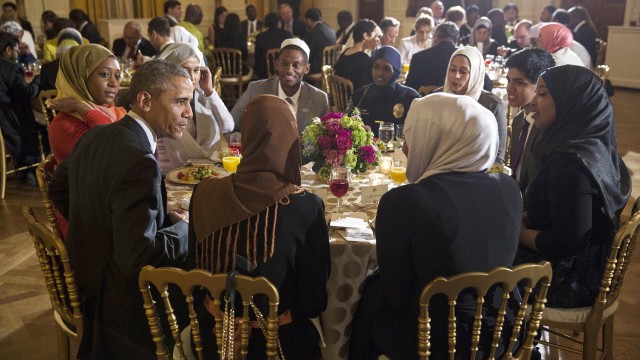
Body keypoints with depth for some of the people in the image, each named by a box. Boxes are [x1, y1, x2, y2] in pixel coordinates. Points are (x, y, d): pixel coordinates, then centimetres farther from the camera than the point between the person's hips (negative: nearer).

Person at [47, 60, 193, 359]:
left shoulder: (94, 136, -1)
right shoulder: (140, 163, -29)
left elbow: (58, 189, 15)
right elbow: (138, 255, -31)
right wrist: (184, 227, -14)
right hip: (124, 307, -9)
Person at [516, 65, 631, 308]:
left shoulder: (570, 161, -27)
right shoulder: (593, 146, 2)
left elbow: (569, 243, -26)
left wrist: (519, 232, -12)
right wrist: (520, 218, 2)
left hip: (568, 281, -8)